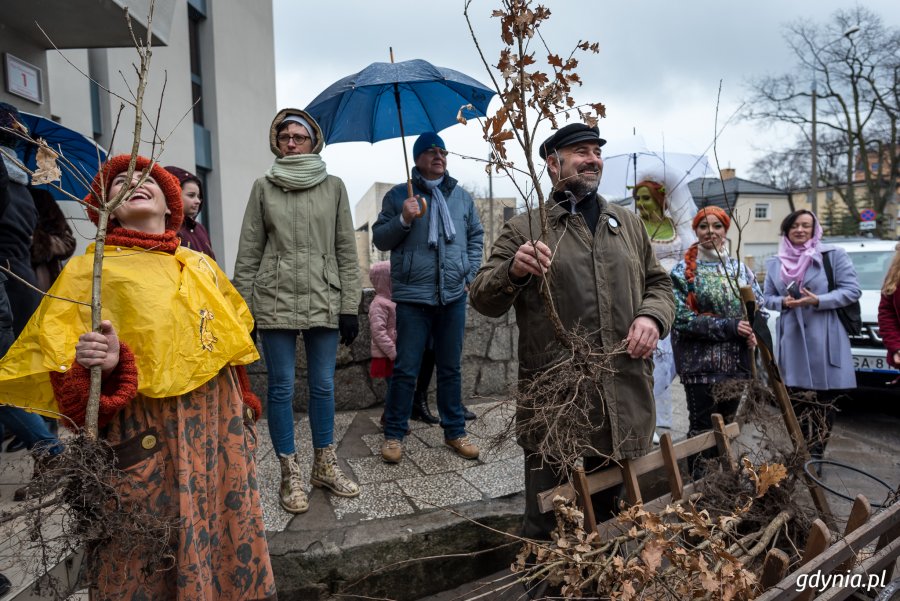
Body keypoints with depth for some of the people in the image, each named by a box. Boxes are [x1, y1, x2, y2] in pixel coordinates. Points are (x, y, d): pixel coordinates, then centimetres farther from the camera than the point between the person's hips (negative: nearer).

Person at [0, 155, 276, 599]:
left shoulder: (201, 266, 12)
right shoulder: (89, 270, -1)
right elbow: (53, 359, -5)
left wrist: (243, 413, 16)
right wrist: (98, 366, -25)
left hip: (220, 427, 5)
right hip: (145, 434, -4)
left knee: (231, 549, 14)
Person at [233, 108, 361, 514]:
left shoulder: (333, 187, 6)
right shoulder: (263, 187, 6)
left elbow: (346, 250, 4)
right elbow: (248, 252, 6)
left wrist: (350, 307, -1)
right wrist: (243, 308, 2)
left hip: (324, 301, 1)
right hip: (276, 302, -1)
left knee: (323, 385, 9)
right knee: (282, 388, 3)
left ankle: (325, 466, 25)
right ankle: (291, 475, 17)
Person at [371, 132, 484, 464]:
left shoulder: (462, 196, 13)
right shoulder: (399, 195, 3)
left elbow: (475, 236, 18)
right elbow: (380, 239, 3)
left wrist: (470, 273, 7)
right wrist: (403, 219, -14)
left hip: (454, 296, 4)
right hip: (413, 297, -3)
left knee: (451, 368, 12)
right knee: (406, 370, 1)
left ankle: (455, 431, 24)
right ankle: (393, 434, 16)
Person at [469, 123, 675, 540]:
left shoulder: (628, 223, 15)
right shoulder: (523, 229, 1)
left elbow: (658, 283, 21)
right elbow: (483, 299, -3)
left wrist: (653, 316, -2)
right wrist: (513, 271, -24)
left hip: (624, 403, 4)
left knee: (613, 518, 22)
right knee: (546, 527, 8)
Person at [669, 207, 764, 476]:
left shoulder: (739, 268, 9)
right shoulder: (684, 271, -5)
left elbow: (758, 306, 14)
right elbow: (681, 318, -13)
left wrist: (753, 332, -8)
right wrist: (729, 326, -17)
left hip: (736, 361, 5)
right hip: (701, 362, -5)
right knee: (702, 428, 1)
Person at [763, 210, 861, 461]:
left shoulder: (834, 255, -1)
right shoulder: (775, 263, 11)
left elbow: (852, 290, -4)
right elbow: (768, 298, 14)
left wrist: (817, 301, -17)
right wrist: (783, 302, -8)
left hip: (825, 339, -3)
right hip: (792, 339, 3)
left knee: (825, 399, 2)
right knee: (795, 400, 6)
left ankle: (816, 453, 13)